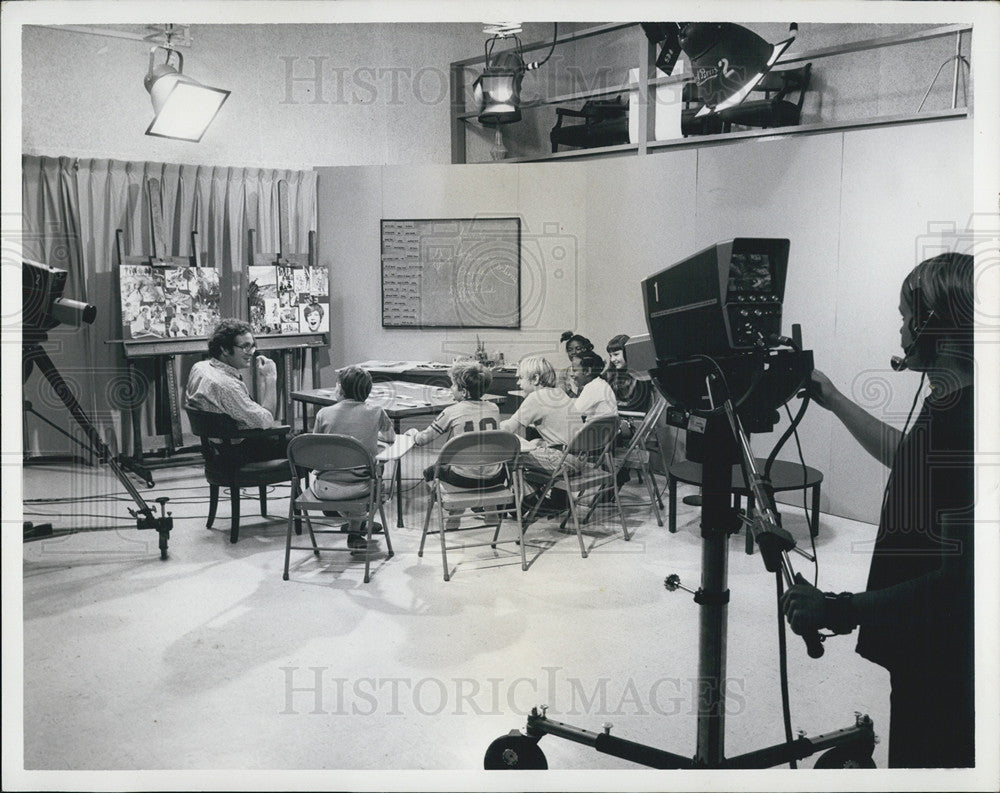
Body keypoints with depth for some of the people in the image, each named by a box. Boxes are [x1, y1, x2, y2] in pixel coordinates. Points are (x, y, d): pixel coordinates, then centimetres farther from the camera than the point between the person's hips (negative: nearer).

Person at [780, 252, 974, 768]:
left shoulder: (963, 423, -25)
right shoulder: (948, 407, 5)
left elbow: (961, 573, -29)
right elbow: (904, 457, 26)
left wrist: (844, 611, -27)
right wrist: (836, 403, 27)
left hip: (943, 664, -9)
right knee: (913, 751, 21)